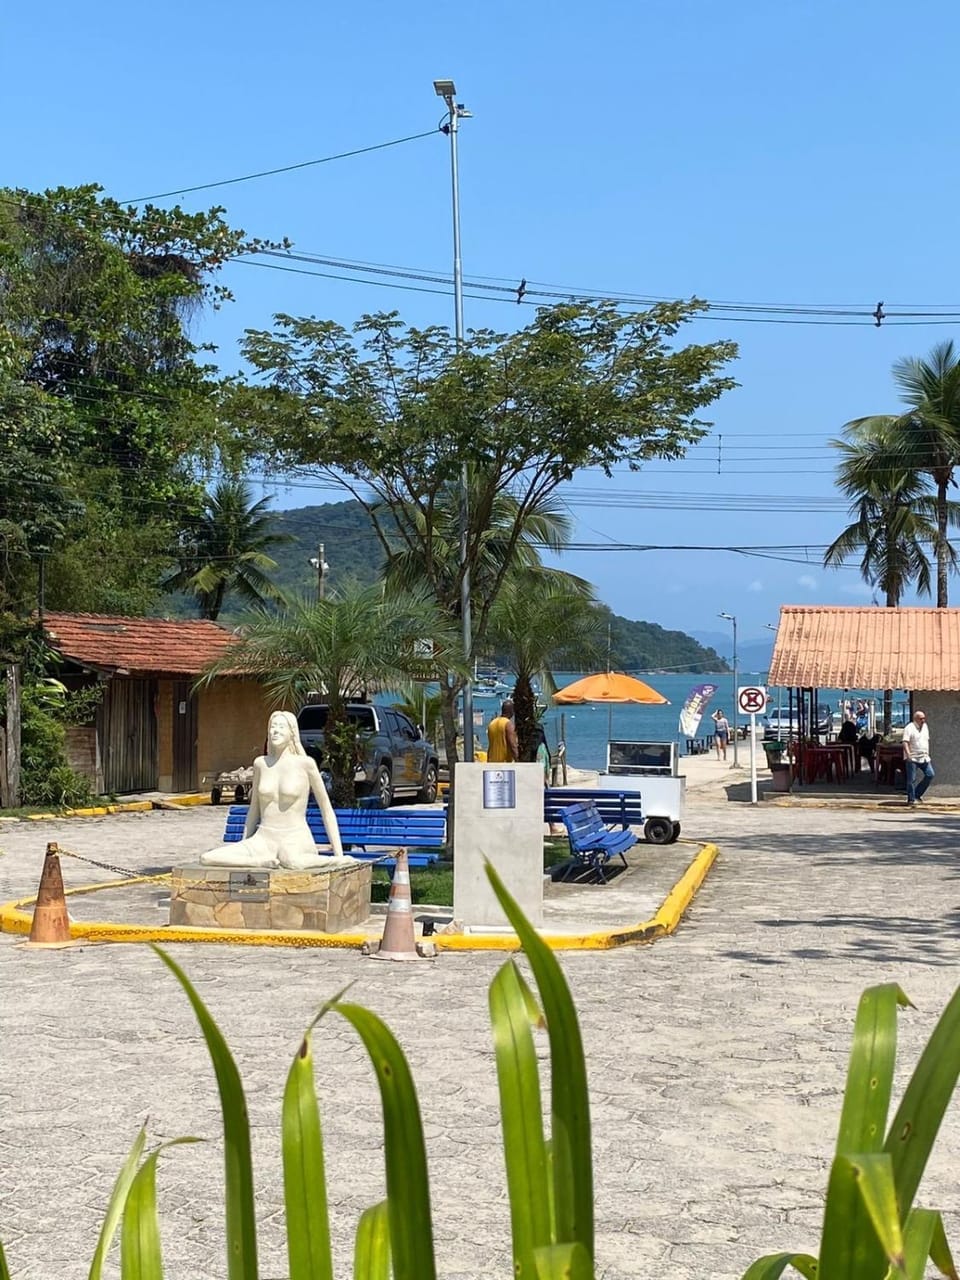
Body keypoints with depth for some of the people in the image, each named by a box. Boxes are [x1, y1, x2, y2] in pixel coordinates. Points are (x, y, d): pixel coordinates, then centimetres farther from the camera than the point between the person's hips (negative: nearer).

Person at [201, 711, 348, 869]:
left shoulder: (305, 763, -2)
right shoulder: (260, 763, 10)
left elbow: (326, 809, 3)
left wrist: (339, 855, 0)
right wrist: (243, 845, 23)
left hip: (295, 840, -4)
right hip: (264, 839, 4)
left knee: (293, 862, -44)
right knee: (207, 858, -19)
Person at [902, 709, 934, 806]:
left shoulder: (925, 726, 13)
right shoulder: (909, 728, -11)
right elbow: (905, 742, -20)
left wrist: (927, 753, 20)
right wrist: (908, 754, -32)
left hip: (924, 758, 7)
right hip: (912, 759, -7)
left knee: (930, 774, 1)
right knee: (911, 780, -4)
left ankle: (918, 794, 15)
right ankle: (911, 799, 4)